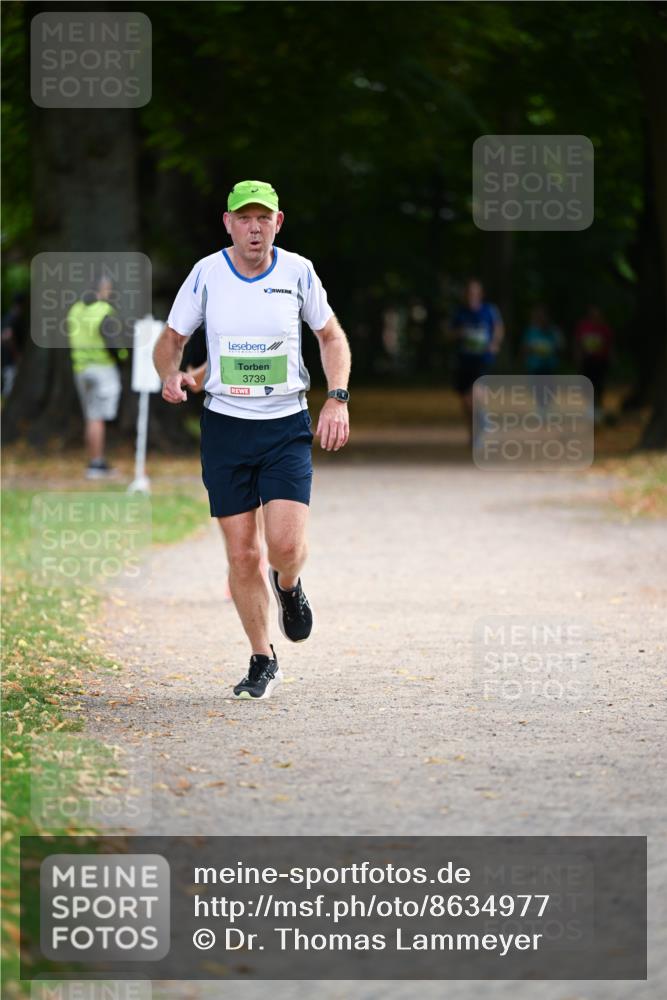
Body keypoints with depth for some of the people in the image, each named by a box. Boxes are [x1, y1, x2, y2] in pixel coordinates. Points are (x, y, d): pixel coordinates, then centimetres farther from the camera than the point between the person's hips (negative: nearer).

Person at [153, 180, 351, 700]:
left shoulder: (298, 272, -3)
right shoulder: (206, 274, -4)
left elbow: (332, 336, 10)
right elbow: (170, 340, 7)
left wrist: (337, 399, -3)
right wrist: (172, 375, -16)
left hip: (287, 425, -1)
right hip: (225, 424, 1)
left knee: (286, 544, -17)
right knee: (242, 554, 0)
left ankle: (289, 588, 21)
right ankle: (263, 661, 18)